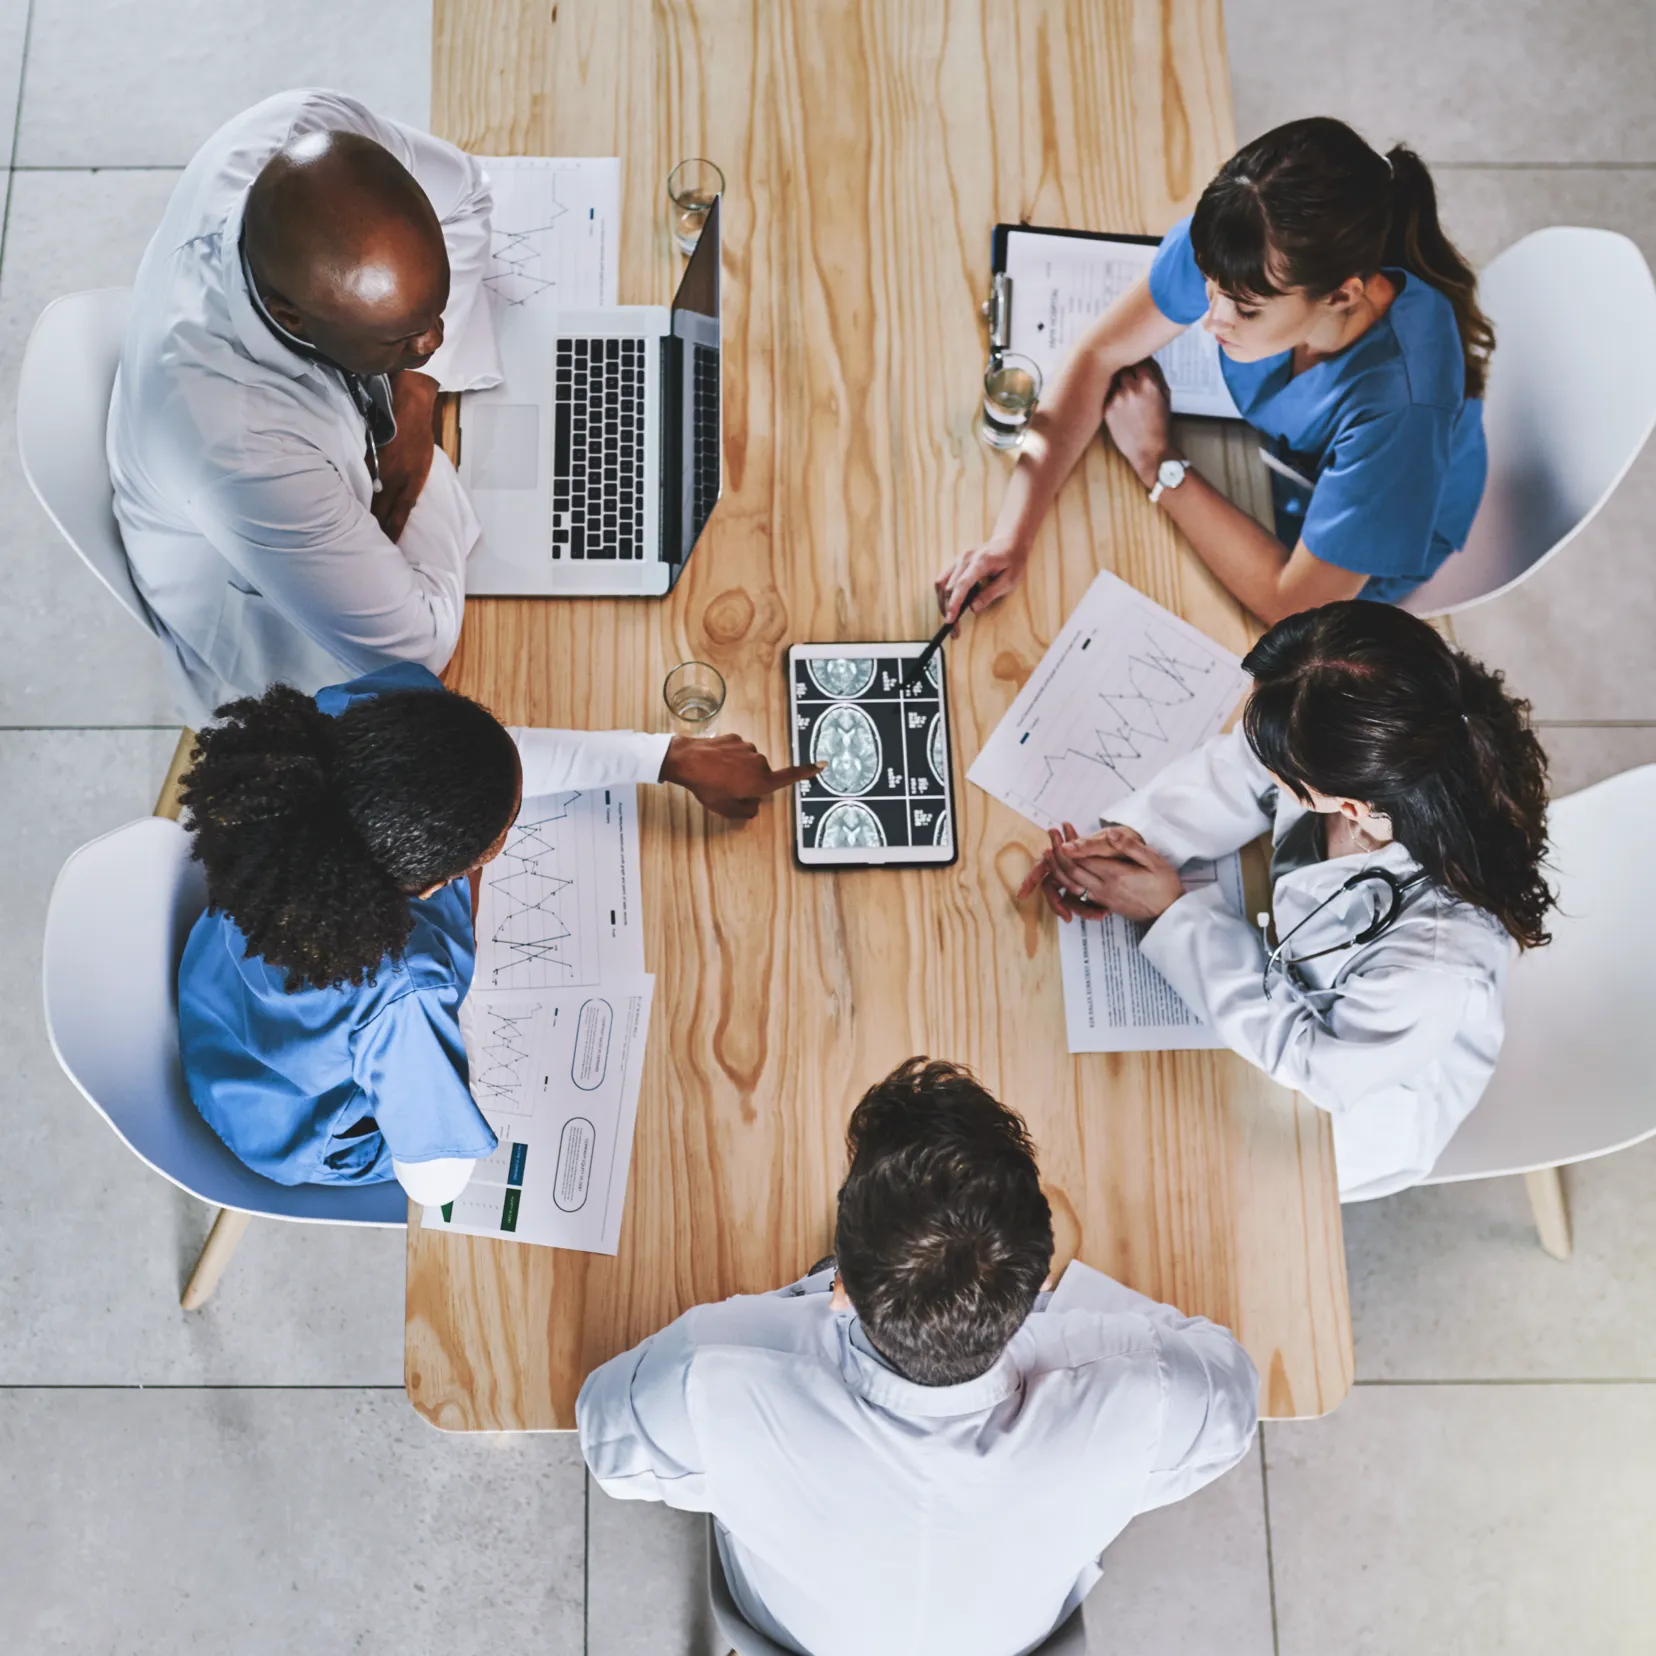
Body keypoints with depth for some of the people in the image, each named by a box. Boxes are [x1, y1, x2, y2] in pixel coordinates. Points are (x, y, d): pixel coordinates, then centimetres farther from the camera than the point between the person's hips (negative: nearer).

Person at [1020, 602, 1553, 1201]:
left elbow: (1319, 1063, -28)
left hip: (1351, 1104, -4)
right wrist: (1126, 835, -26)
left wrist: (1171, 911, -29)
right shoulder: (1372, 758, -32)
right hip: (1286, 968, 5)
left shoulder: (1440, 963, -46)